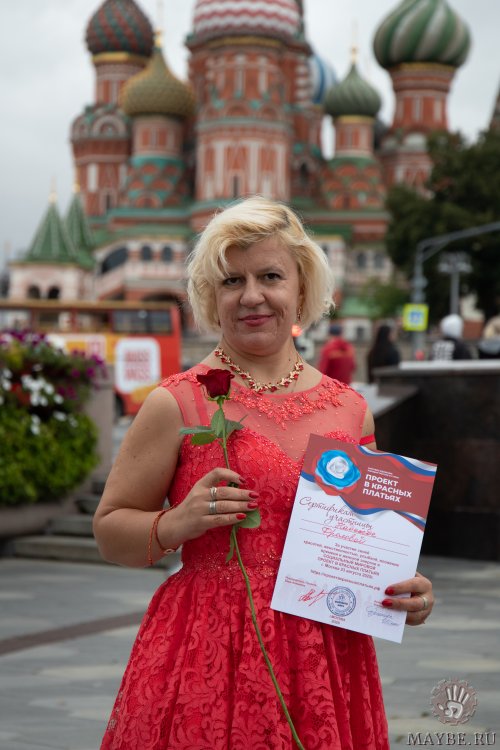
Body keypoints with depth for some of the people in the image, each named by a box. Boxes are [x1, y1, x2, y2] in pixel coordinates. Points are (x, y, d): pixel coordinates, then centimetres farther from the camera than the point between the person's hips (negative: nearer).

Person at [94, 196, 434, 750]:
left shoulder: (350, 411, 10)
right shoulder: (178, 404, -2)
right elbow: (110, 529, 3)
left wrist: (405, 590, 2)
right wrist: (176, 524, -15)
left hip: (327, 666, 4)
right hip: (206, 658, -3)